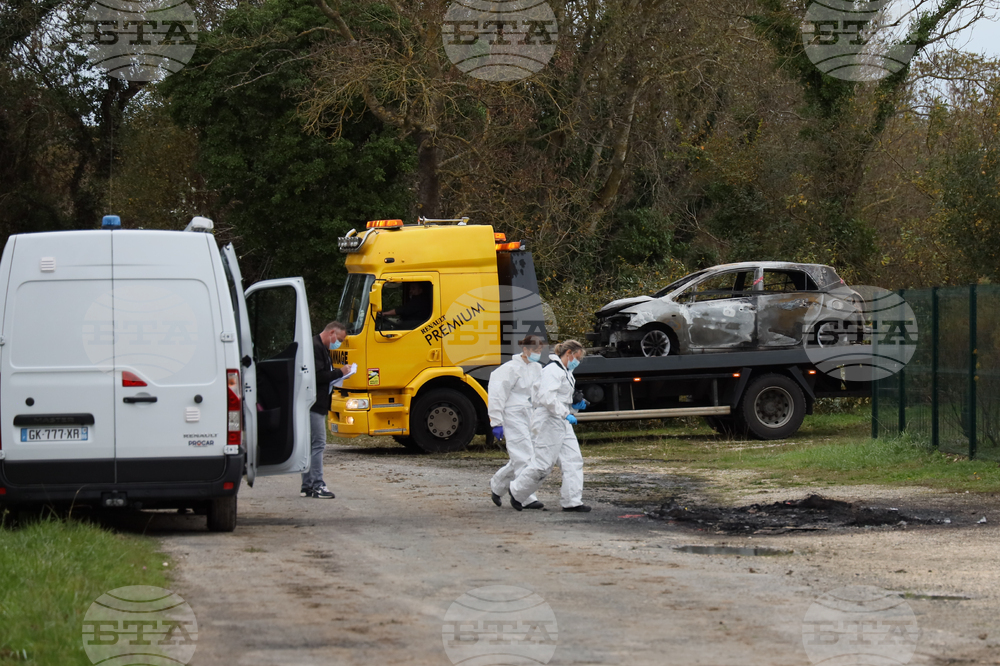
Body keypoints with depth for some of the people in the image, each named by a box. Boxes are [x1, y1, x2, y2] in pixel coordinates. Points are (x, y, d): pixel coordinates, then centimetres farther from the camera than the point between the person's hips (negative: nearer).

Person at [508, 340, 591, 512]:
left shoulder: (565, 373, 21)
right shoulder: (552, 371, -12)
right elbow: (547, 397, -25)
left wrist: (576, 406, 10)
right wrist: (566, 414, -24)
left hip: (562, 423, 11)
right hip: (548, 421, -11)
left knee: (573, 460, 1)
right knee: (543, 464, -7)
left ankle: (572, 501, 0)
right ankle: (517, 493, 11)